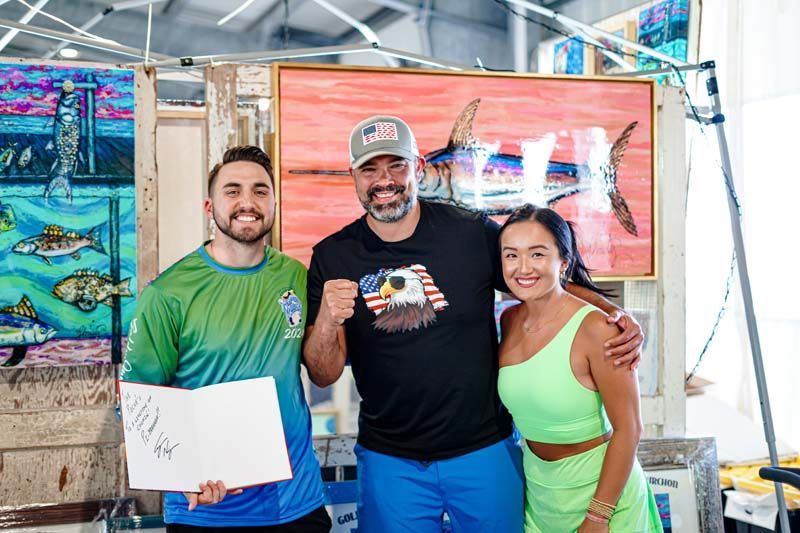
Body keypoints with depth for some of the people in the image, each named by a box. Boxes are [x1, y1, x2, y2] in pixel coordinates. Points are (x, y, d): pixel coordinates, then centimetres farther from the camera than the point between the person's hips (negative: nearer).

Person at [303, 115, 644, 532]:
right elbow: (323, 376, -6)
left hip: (485, 450, 0)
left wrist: (619, 317, -13)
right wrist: (327, 321, -26)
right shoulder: (332, 256, -7)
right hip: (389, 460, 1)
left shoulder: (473, 233, -10)